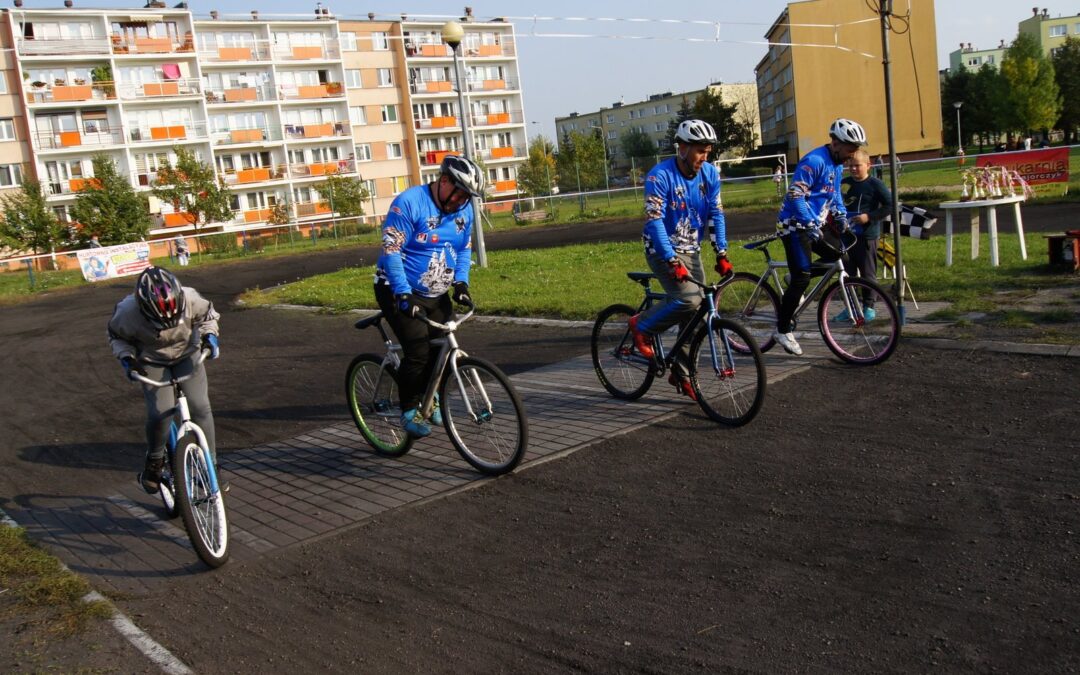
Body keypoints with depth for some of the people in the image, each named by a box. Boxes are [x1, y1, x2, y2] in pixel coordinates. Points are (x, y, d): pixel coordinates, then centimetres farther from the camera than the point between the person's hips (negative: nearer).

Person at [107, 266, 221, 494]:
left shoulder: (189, 299, -27)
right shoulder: (128, 312, -28)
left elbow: (207, 315, -3)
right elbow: (117, 337, -3)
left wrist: (210, 335, -21)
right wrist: (126, 357, -20)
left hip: (186, 356, 1)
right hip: (153, 362, -1)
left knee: (200, 407, -13)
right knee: (160, 413, -21)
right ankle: (154, 463, 6)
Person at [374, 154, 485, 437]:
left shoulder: (464, 210, 2)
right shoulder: (409, 202, -20)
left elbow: (465, 250, 12)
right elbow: (391, 250, -22)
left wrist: (461, 282, -6)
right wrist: (404, 294, -29)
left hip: (437, 295, 7)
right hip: (400, 292, -7)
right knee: (419, 352, -16)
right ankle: (409, 411, 4)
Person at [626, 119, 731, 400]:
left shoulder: (710, 174, -2)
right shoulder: (660, 176, -19)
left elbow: (716, 214, 1)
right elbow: (655, 221, -23)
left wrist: (722, 254, -10)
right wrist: (672, 261, -31)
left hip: (692, 252, 6)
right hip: (663, 251, -6)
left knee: (697, 314, 4)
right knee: (689, 300, -27)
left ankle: (682, 373, 21)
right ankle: (643, 326, -1)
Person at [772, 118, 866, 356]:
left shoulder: (837, 165, 11)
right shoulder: (814, 161, -19)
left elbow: (835, 193, 24)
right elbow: (796, 195, -26)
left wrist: (841, 217, 8)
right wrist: (811, 224, -32)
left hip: (814, 225, 9)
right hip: (796, 226, -9)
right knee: (802, 278, -13)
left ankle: (796, 275, 21)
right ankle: (783, 329, -4)